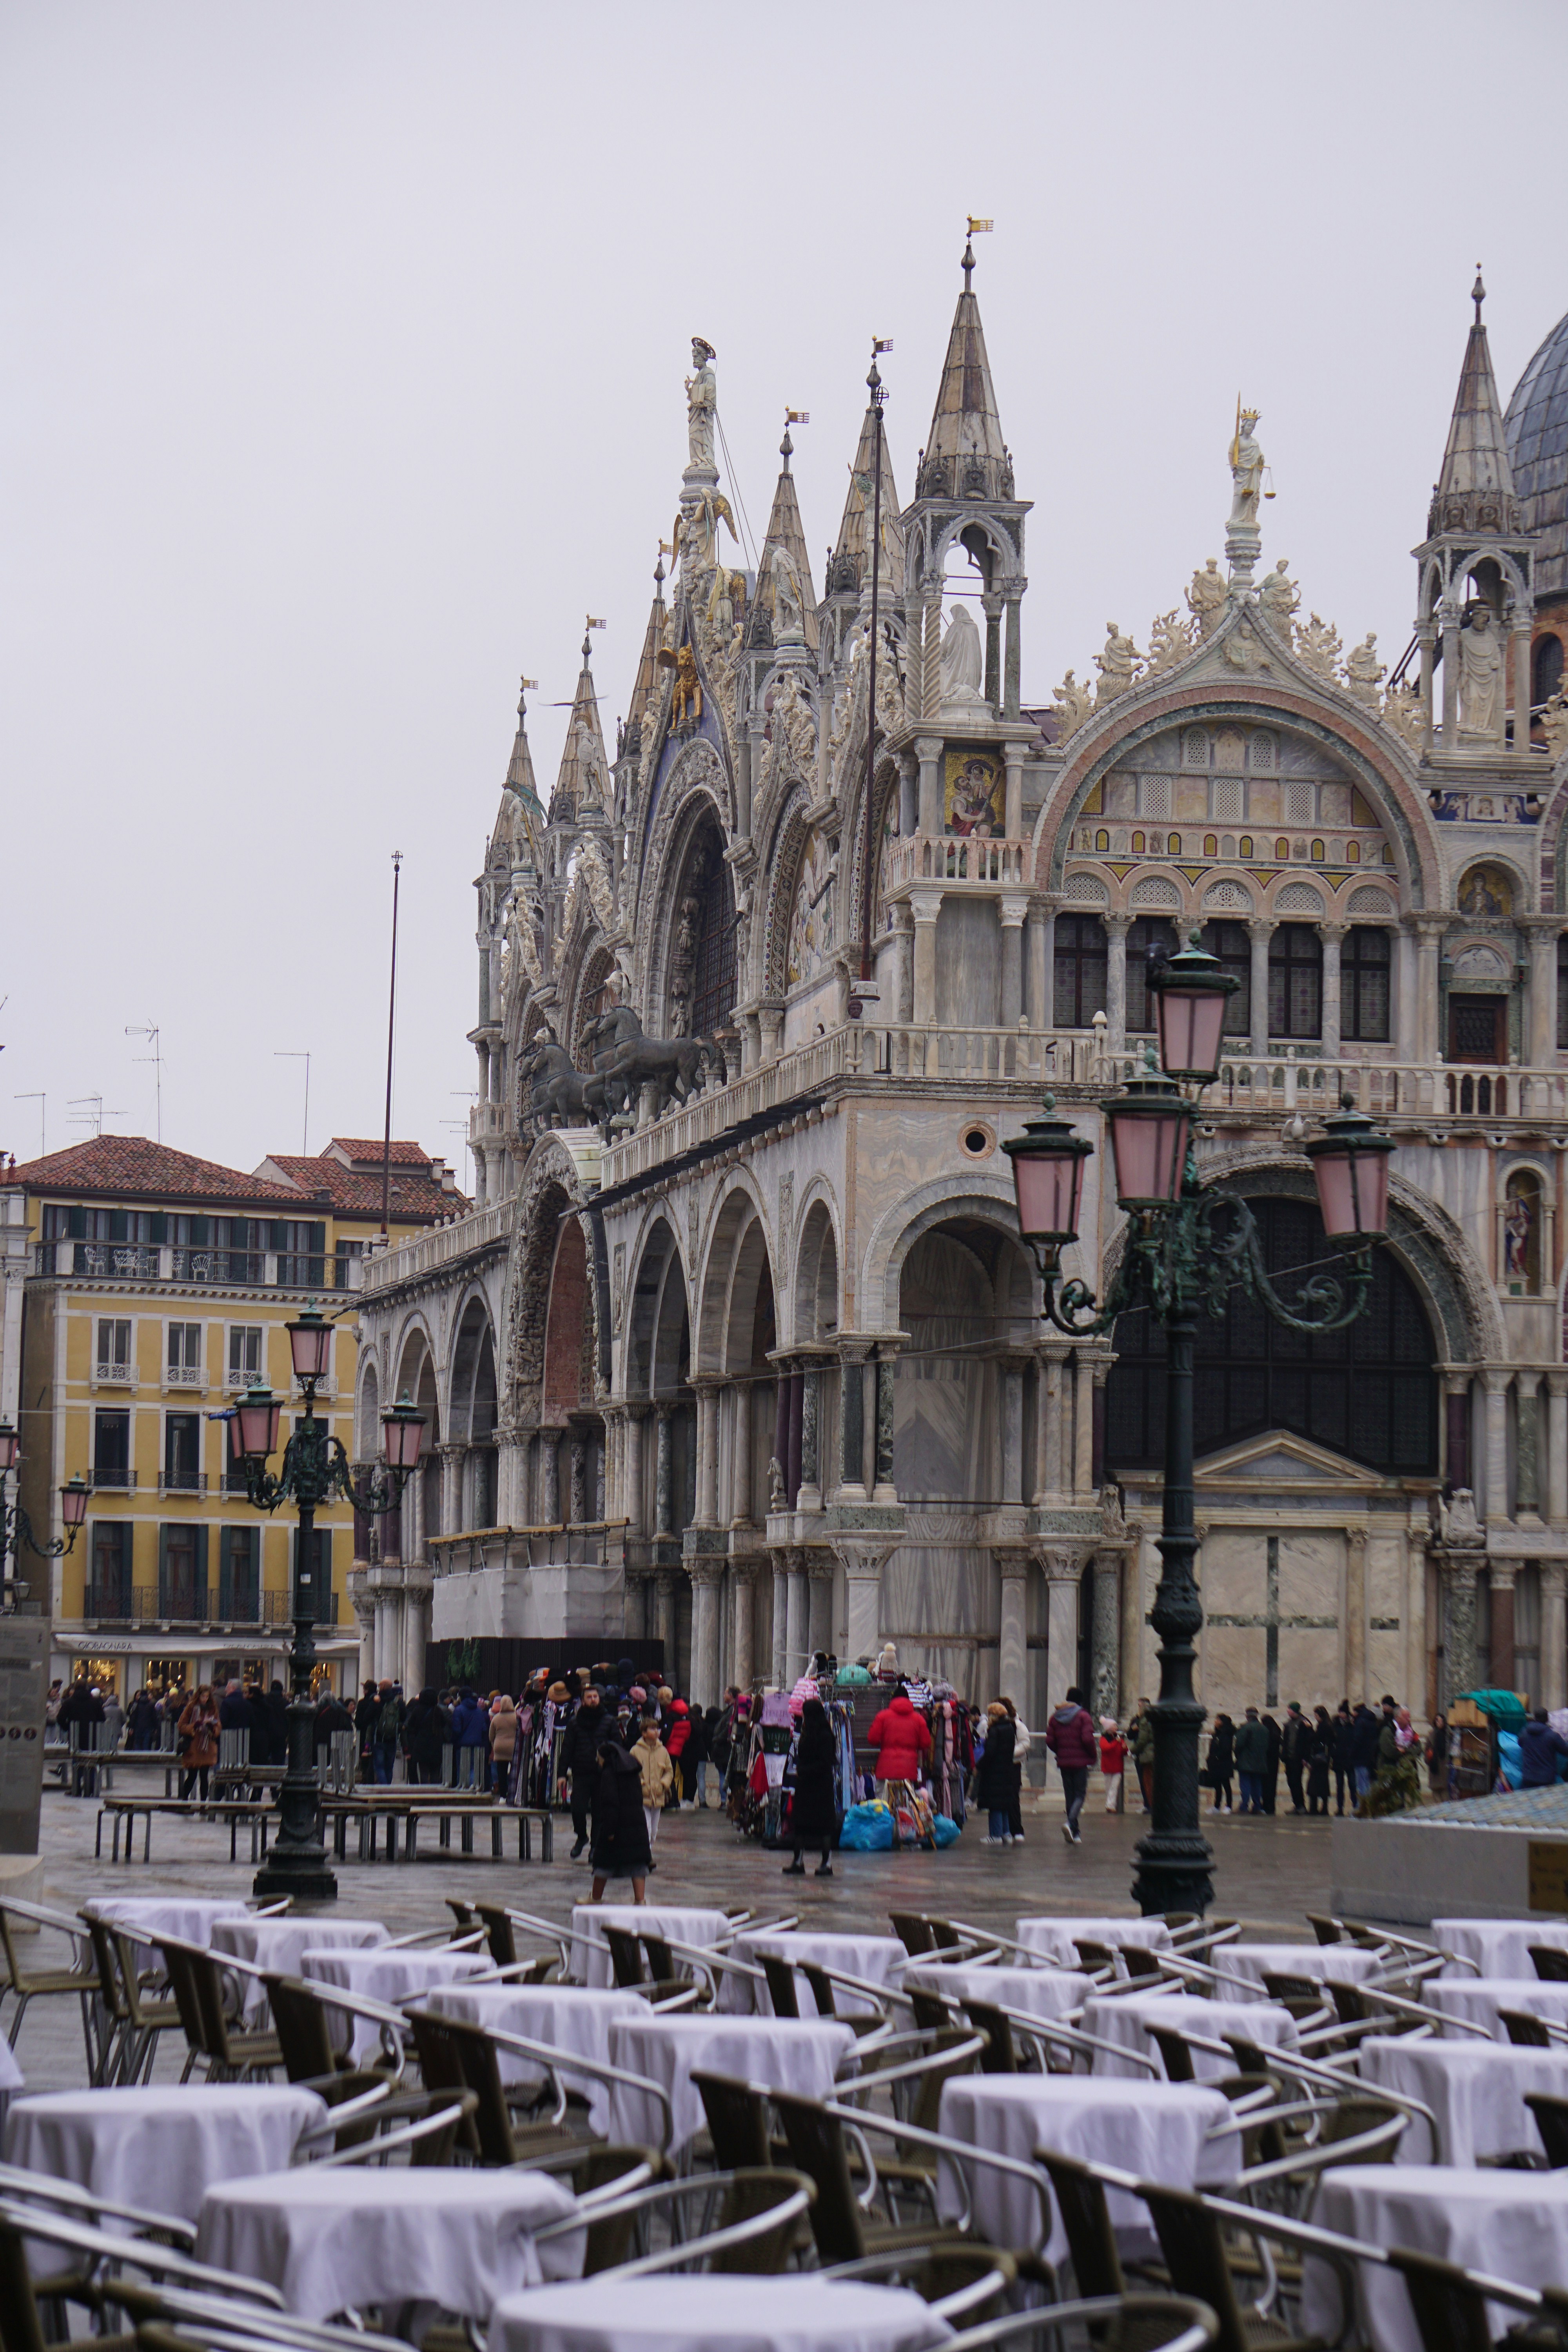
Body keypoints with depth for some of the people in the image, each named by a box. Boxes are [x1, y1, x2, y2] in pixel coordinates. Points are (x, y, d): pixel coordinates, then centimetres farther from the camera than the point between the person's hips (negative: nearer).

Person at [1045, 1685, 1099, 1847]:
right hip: (1082, 1761, -4)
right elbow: (1088, 1739, -17)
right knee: (1080, 1794, -3)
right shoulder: (1084, 1716, -8)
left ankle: (1075, 1834, 11)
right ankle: (1070, 1823, -28)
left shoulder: (1056, 1718, 6)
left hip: (1064, 1762, 4)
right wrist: (1094, 1756, -3)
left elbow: (1050, 1741, 2)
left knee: (1070, 1796, 10)